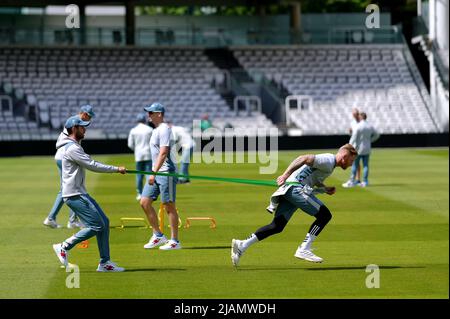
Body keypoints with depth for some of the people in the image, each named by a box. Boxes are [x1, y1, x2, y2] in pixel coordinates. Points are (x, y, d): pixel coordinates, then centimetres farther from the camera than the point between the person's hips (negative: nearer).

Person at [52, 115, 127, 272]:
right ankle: (64, 247, -2)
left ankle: (105, 263, 8)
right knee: (96, 225, -13)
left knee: (104, 222, 6)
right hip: (74, 195, -11)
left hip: (80, 193, 11)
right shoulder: (72, 148, -16)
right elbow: (92, 166, -19)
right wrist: (116, 169, -13)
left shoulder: (75, 146, 18)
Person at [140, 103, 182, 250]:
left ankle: (174, 241, 1)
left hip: (166, 172, -10)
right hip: (155, 173, 10)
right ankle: (158, 235, 11)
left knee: (169, 206, -5)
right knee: (144, 202, 3)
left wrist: (154, 173, -28)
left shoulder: (164, 129, -13)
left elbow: (163, 153, -22)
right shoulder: (156, 130, 18)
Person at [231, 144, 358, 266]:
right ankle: (304, 249, -8)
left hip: (287, 191, 10)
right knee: (325, 215, -5)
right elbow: (305, 159, -20)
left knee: (277, 226, 5)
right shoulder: (329, 161, -7)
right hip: (296, 188, -10)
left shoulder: (327, 161, 24)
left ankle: (242, 245, -4)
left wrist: (326, 189, 21)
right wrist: (286, 175, -29)